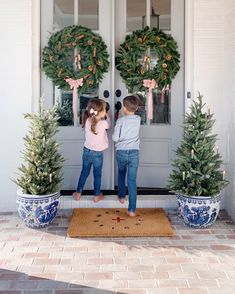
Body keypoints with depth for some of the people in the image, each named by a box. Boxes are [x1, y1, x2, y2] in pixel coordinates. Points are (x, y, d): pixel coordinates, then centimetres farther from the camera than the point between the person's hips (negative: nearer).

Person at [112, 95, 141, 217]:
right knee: (132, 180, -1)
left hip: (121, 152, -1)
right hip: (134, 152, 1)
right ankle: (132, 209, -5)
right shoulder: (138, 119, 2)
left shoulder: (120, 120, -8)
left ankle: (121, 196, 41)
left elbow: (115, 138, -8)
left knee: (121, 174, 27)